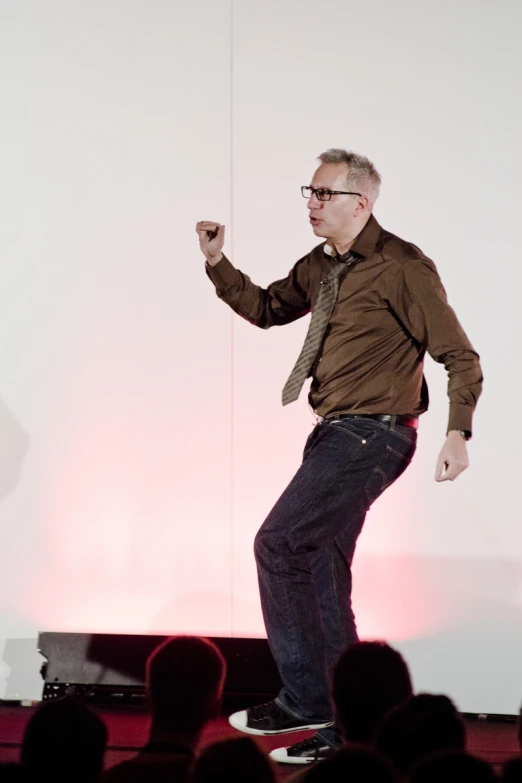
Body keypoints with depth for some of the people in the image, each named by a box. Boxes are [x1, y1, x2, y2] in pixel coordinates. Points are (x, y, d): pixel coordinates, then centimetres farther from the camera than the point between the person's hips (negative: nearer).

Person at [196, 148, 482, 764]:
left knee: (278, 544, -14)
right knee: (322, 578, 11)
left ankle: (303, 698, -5)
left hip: (371, 435, -9)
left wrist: (457, 433, -22)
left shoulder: (401, 267, -12)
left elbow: (459, 356, -11)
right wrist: (218, 264, 10)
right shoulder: (319, 267, 11)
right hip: (337, 434, 9)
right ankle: (341, 725, 21)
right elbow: (266, 309, 25)